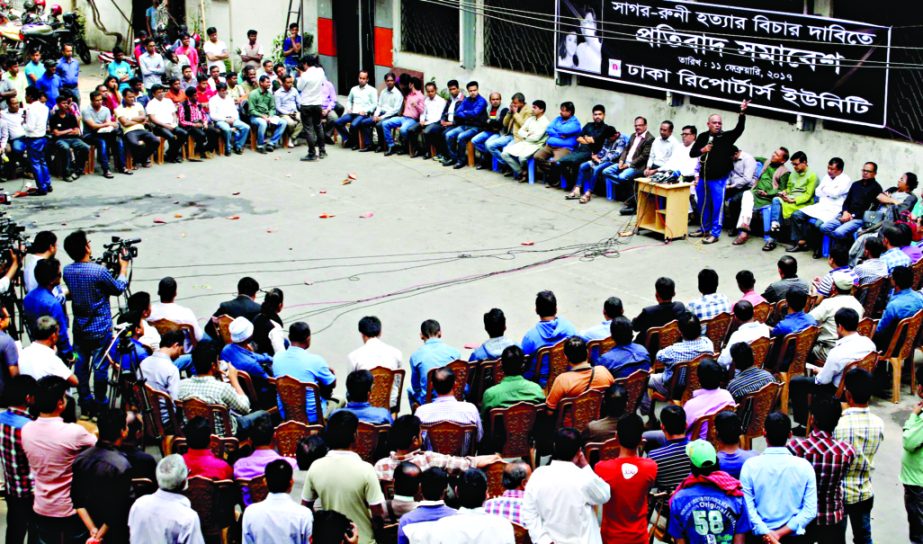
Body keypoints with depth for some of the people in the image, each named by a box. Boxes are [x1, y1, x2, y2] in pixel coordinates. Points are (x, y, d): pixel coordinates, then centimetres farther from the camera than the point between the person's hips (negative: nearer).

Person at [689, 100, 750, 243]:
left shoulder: (726, 137, -3)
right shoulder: (703, 136, 7)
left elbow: (739, 128, -17)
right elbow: (692, 153, 10)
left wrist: (743, 113, -30)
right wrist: (702, 150, -10)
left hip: (718, 179, -4)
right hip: (703, 177, 4)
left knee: (717, 206, -2)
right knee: (702, 205, 14)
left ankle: (715, 233, 4)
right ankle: (705, 229, 28)